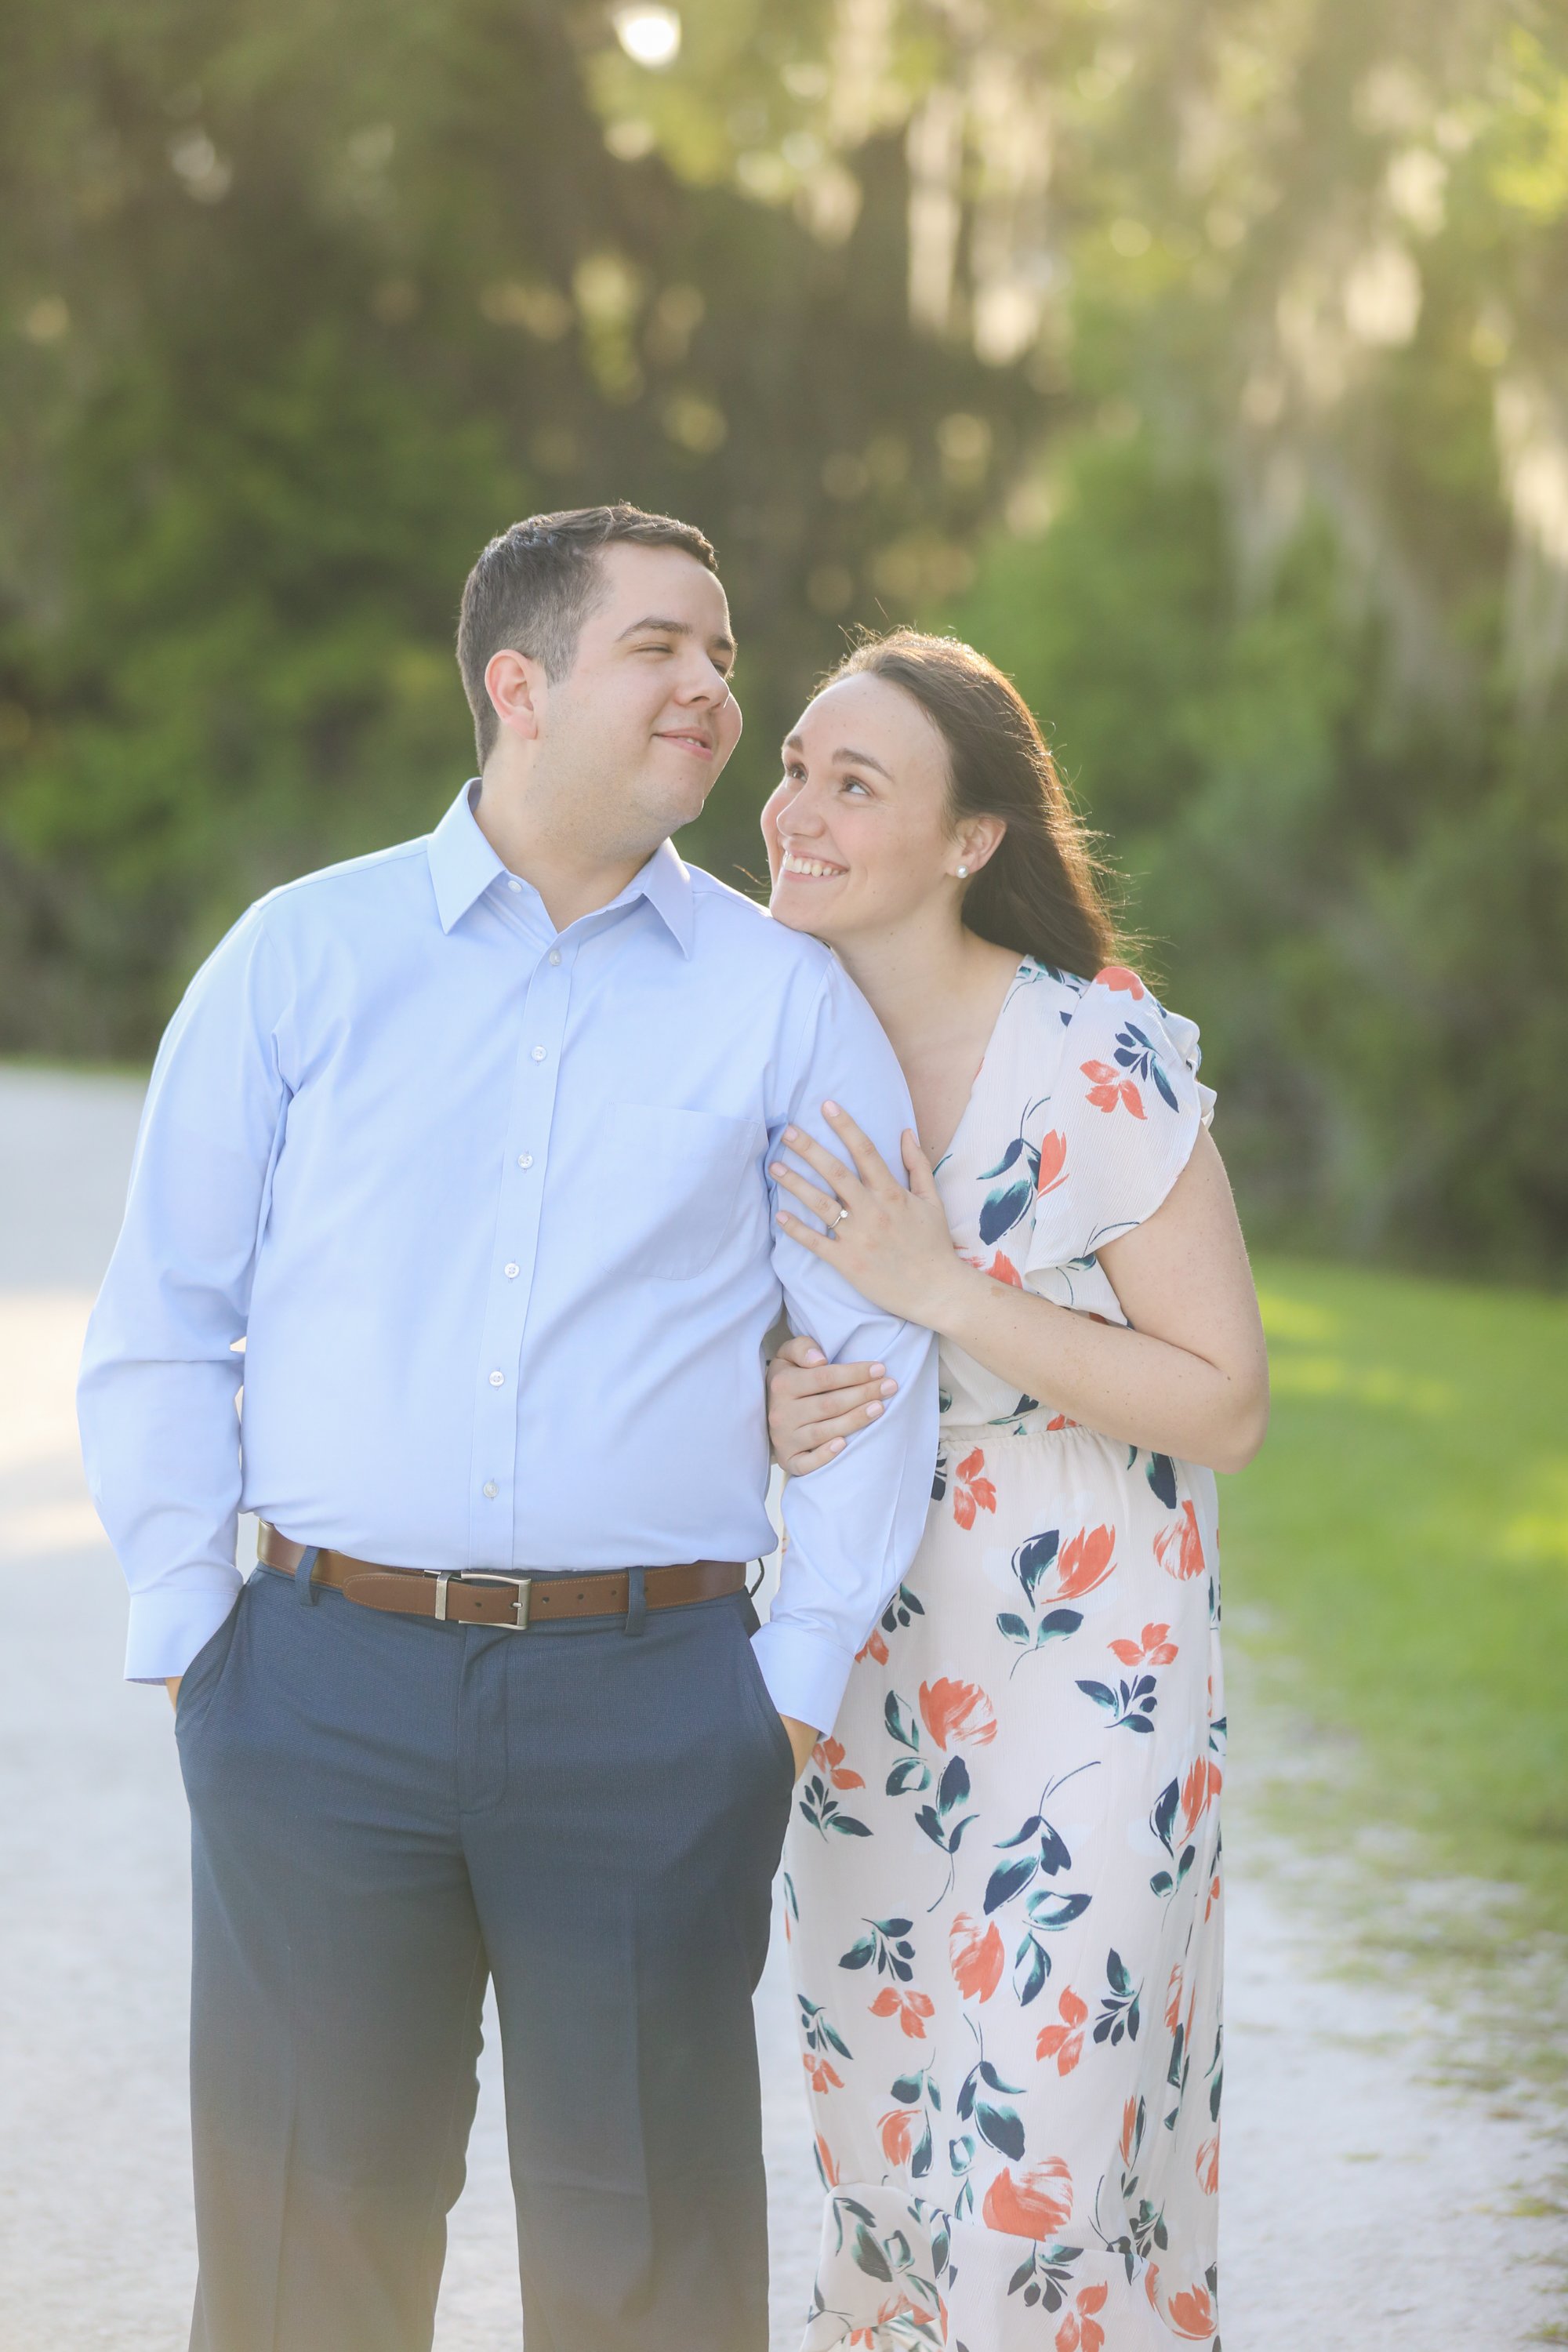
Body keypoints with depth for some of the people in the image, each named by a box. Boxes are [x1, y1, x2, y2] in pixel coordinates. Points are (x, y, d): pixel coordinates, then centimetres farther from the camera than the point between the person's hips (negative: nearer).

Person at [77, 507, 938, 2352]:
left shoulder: (786, 999, 6)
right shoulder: (304, 954, 6)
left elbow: (876, 1353, 7)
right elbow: (162, 1320, 8)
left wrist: (804, 1674, 1)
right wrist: (185, 1630, 2)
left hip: (652, 1704, 0)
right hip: (326, 1687, 0)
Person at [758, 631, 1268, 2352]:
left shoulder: (1102, 1066, -17)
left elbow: (1228, 1406, -14)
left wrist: (948, 1291, -23)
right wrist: (766, 1411, -10)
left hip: (1086, 1677, -5)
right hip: (864, 1675, 6)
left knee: (1038, 2175, -6)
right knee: (875, 2148, 13)